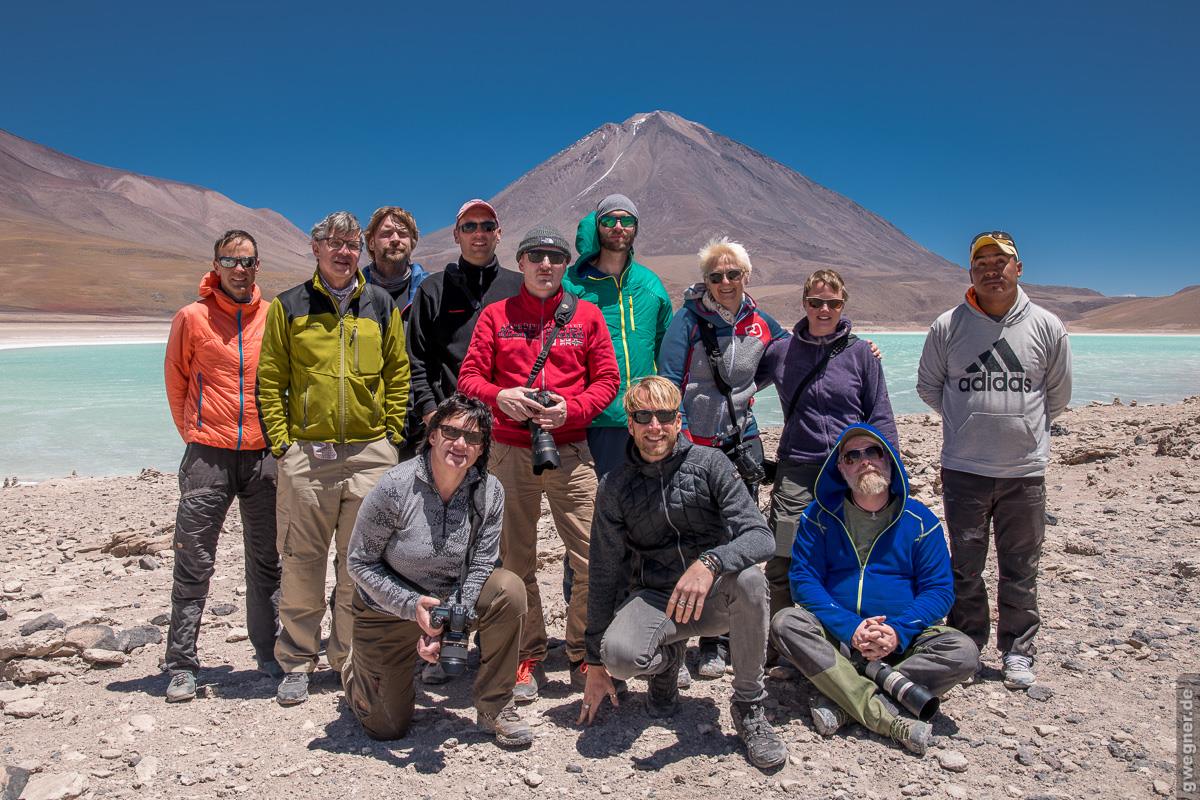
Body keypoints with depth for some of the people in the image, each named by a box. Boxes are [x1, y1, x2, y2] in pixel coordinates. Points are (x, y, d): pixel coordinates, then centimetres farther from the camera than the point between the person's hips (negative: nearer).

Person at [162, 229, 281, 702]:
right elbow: (176, 384, 9)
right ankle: (182, 666, 13)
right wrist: (193, 434, 9)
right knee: (194, 564, 1)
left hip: (263, 455, 2)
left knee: (267, 560, 10)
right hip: (208, 456, -2)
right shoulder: (192, 318, 1)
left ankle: (268, 654, 23)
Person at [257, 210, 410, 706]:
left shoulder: (381, 305, 10)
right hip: (305, 454, -1)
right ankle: (296, 664, 19)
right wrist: (280, 441, -4)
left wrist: (393, 436, 2)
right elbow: (270, 381, 5)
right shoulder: (289, 307, 6)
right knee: (301, 563, 5)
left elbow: (398, 375, 11)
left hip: (370, 453, 1)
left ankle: (351, 660, 21)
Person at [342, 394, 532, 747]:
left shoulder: (489, 492, -15)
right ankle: (357, 666, 37)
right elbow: (358, 562, -17)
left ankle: (494, 707, -9)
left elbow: (480, 565, -14)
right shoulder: (395, 486, -24)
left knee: (509, 589, -27)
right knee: (387, 727, 2)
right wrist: (413, 606, -28)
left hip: (455, 601, 2)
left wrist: (448, 625, -27)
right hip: (388, 612, -2)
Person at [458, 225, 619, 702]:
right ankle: (529, 659, 21)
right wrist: (500, 396, -16)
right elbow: (469, 377, 4)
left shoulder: (586, 315, 9)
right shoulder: (496, 315, 9)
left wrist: (571, 408, -11)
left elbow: (607, 379, 6)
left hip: (571, 451, 0)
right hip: (511, 452, 1)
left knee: (591, 561, -3)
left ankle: (583, 655, 16)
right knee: (516, 562, 6)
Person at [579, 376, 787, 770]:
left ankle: (749, 706, -11)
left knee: (748, 578, -34)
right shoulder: (615, 487, -2)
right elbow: (605, 575, 1)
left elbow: (760, 535, -16)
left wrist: (709, 563, -37)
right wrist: (595, 663, 1)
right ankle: (666, 658, 9)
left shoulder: (708, 464, -6)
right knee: (618, 653, -31)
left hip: (712, 597, 0)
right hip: (652, 598, 1)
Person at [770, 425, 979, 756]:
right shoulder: (819, 515, 0)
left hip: (901, 640, 1)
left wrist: (898, 632, -20)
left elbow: (939, 590, -3)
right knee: (785, 623, -28)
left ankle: (840, 699, -24)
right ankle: (889, 720, -31)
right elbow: (804, 580, -7)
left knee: (964, 652, -25)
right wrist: (851, 629, -21)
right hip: (836, 638, 0)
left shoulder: (920, 520, 1)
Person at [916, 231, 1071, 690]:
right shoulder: (947, 327, -2)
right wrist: (969, 421, 9)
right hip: (963, 468, 0)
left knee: (1020, 569, 10)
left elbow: (1058, 393, 14)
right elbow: (928, 386, 10)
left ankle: (1017, 652, 25)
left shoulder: (1046, 327, 1)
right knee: (965, 566, 9)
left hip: (1026, 470, 1)